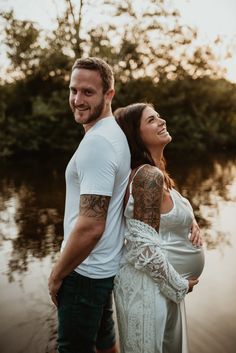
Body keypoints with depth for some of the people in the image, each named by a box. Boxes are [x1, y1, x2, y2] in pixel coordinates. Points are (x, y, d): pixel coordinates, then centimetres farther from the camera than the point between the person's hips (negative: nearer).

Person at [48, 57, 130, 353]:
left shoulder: (96, 142, -24)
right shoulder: (116, 133, 7)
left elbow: (91, 226, -27)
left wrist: (56, 275, -15)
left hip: (85, 270, -9)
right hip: (104, 264, 9)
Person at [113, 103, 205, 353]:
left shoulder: (150, 172, 5)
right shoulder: (149, 176, -23)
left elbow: (174, 209, 20)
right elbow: (143, 247, -26)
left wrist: (191, 221, -2)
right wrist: (179, 285, -14)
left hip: (162, 282, 9)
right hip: (150, 285, -9)